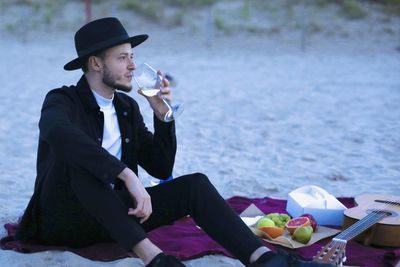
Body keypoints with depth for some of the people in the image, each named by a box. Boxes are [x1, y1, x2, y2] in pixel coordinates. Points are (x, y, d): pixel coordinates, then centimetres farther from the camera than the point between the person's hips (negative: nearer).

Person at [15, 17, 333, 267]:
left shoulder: (127, 107, 9)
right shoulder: (62, 101, -11)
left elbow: (161, 169, 7)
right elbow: (59, 134, -38)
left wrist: (162, 115, -7)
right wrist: (127, 175, -45)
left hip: (111, 217, 6)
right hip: (63, 221, -5)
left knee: (195, 184, -15)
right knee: (76, 155, -36)